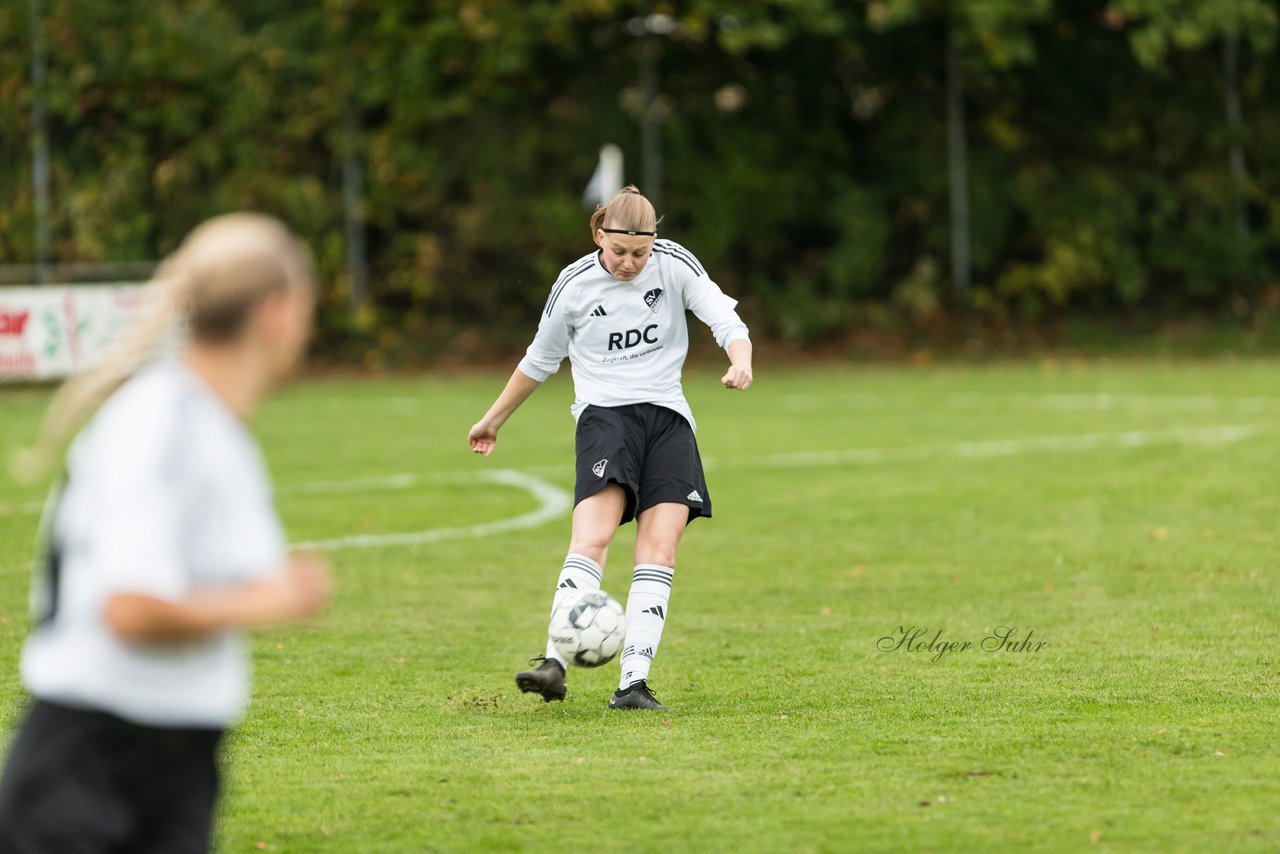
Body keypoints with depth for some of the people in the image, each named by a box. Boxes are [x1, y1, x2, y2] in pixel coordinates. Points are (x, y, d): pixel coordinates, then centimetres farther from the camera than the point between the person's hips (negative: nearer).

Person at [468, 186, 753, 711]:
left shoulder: (675, 265, 1)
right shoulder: (574, 285, 0)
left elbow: (725, 318, -5)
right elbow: (540, 359, 15)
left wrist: (740, 360, -28)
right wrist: (494, 419, 24)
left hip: (667, 415, 2)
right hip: (604, 412, -2)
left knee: (660, 547, -12)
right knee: (593, 536, -24)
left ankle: (633, 683, -15)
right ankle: (555, 663, -34)